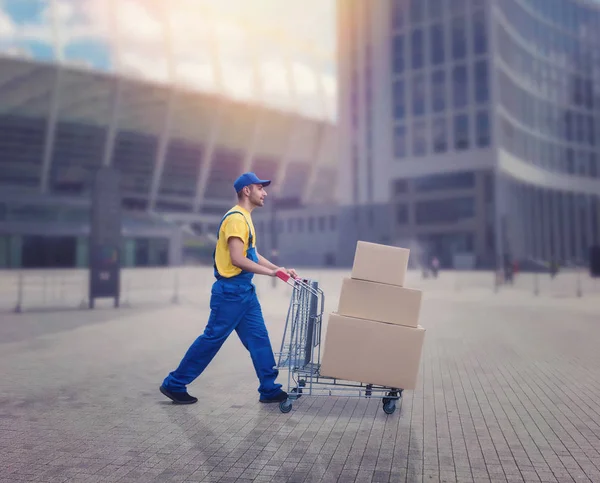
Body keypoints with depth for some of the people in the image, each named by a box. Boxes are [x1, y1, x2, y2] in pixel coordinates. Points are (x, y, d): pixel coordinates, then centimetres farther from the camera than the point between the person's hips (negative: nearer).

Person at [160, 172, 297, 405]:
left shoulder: (245, 218, 16)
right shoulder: (236, 217, -15)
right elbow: (237, 259, -23)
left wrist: (281, 269, 12)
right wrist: (271, 272, -18)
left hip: (245, 291, 10)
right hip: (230, 291, -10)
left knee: (259, 339, 9)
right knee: (212, 339, -1)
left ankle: (269, 390, 16)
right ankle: (174, 384, 13)